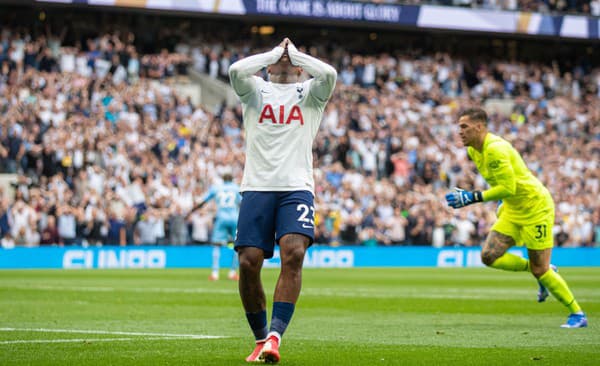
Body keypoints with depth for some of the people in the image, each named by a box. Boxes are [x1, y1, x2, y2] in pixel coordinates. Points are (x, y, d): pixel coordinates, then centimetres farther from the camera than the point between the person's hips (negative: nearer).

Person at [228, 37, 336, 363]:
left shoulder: (309, 92, 16)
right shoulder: (255, 90, 16)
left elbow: (329, 74, -8)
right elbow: (236, 70, -7)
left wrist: (295, 54, 6)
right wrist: (273, 53, 6)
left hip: (296, 189, -1)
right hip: (257, 187, 1)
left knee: (293, 253, -23)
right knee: (249, 262, -9)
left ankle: (275, 336, -26)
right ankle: (260, 339, 8)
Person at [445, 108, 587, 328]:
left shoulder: (496, 149, -24)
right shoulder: (473, 151, 4)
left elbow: (508, 188, -28)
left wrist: (472, 198, -28)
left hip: (535, 207, -9)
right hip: (512, 210, 9)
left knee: (540, 271, -7)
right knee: (489, 256, -6)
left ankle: (577, 314, 9)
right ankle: (541, 271, 13)